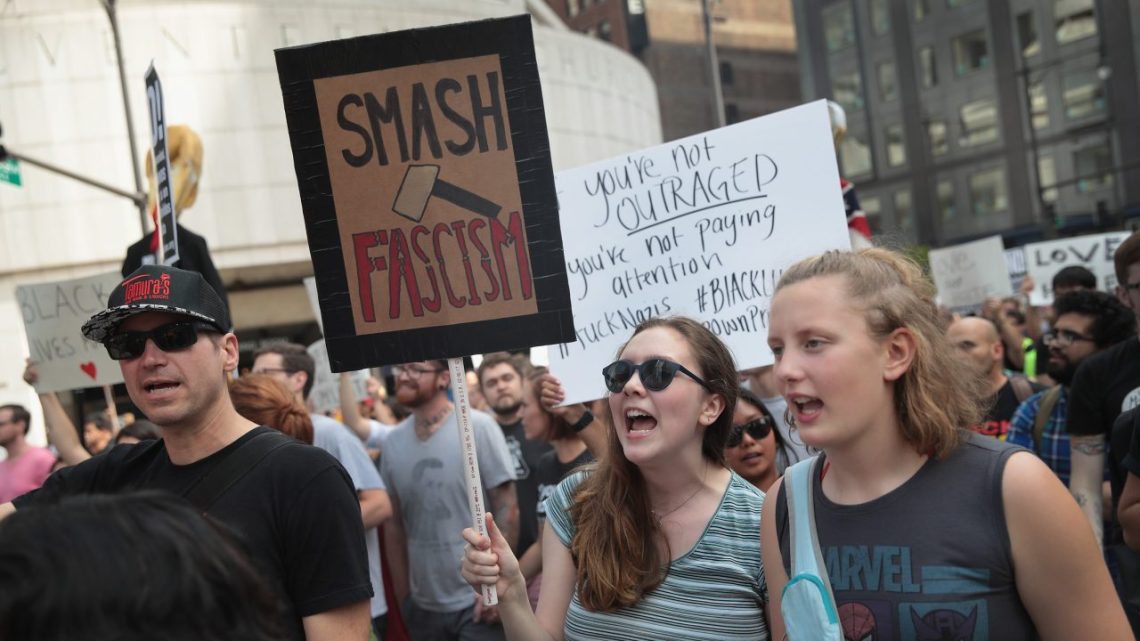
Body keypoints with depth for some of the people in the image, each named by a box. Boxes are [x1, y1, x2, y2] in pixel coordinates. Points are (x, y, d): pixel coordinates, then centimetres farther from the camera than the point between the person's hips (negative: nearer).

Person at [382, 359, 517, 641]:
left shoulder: (478, 427, -8)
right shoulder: (393, 442, 3)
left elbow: (507, 508, -8)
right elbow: (394, 525, 8)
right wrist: (403, 597, 7)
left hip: (477, 601, -4)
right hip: (423, 607, 4)